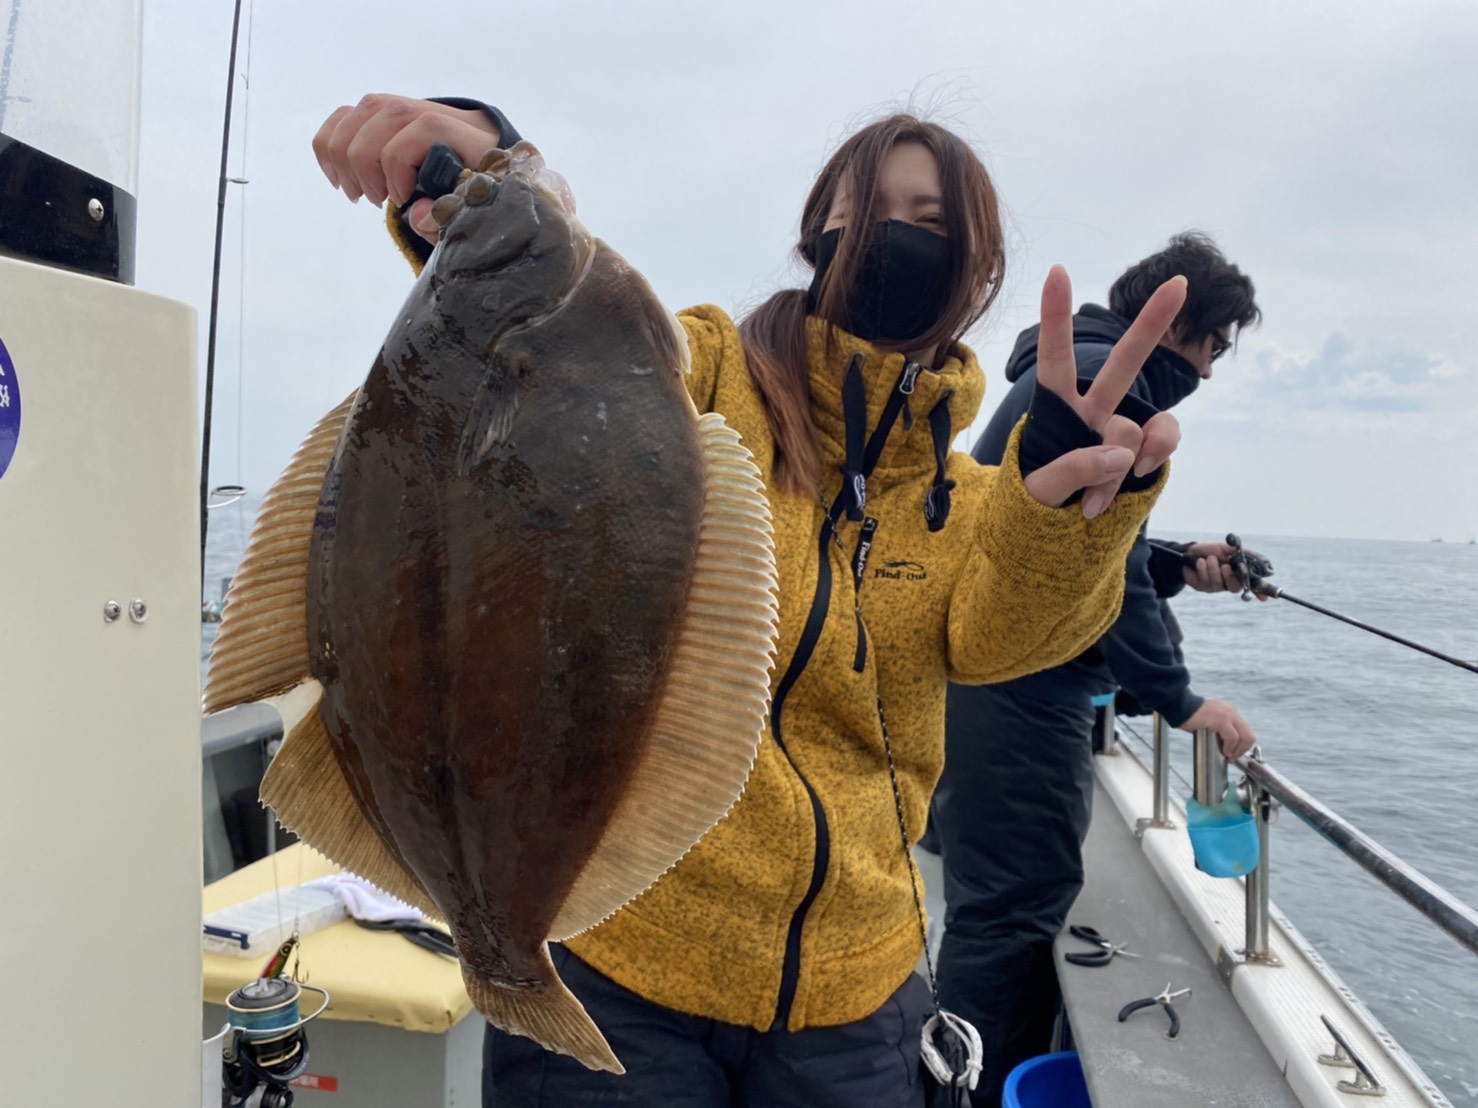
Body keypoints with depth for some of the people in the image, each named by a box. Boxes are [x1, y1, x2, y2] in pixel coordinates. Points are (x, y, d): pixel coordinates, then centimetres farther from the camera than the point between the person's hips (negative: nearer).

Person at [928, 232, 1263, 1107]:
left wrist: (1183, 564, 12)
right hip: (1022, 683, -11)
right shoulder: (1102, 379, -10)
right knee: (1018, 906, -5)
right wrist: (1179, 699, -16)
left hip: (986, 674, 11)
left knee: (999, 901, 17)